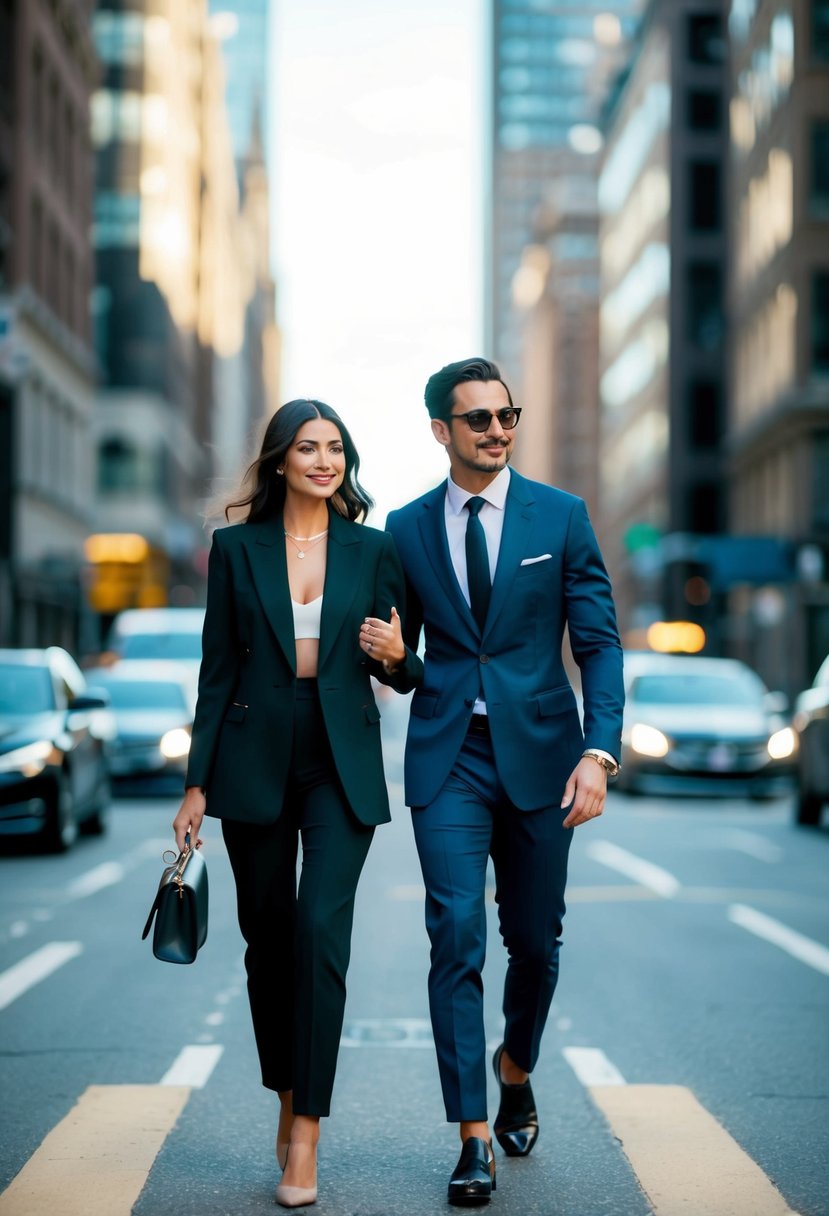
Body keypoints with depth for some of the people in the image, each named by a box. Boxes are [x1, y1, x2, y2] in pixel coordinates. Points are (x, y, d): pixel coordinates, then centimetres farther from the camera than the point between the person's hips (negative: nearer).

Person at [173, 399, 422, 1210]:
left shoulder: (372, 550, 5)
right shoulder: (236, 548, 5)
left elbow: (400, 676, 11)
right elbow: (217, 670, 5)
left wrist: (394, 655, -13)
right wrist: (197, 783, 1)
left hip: (341, 762, -1)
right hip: (255, 761, 1)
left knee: (322, 928, -14)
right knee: (267, 938, 8)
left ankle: (305, 1136, -12)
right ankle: (287, 1098, 28)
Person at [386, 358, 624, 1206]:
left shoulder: (561, 516, 1)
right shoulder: (407, 528, 5)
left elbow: (599, 642, -2)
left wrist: (598, 752, -12)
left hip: (538, 753, 0)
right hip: (448, 759, 0)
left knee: (534, 940, 10)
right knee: (456, 938, -8)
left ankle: (516, 1070, 39)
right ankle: (474, 1138, -2)